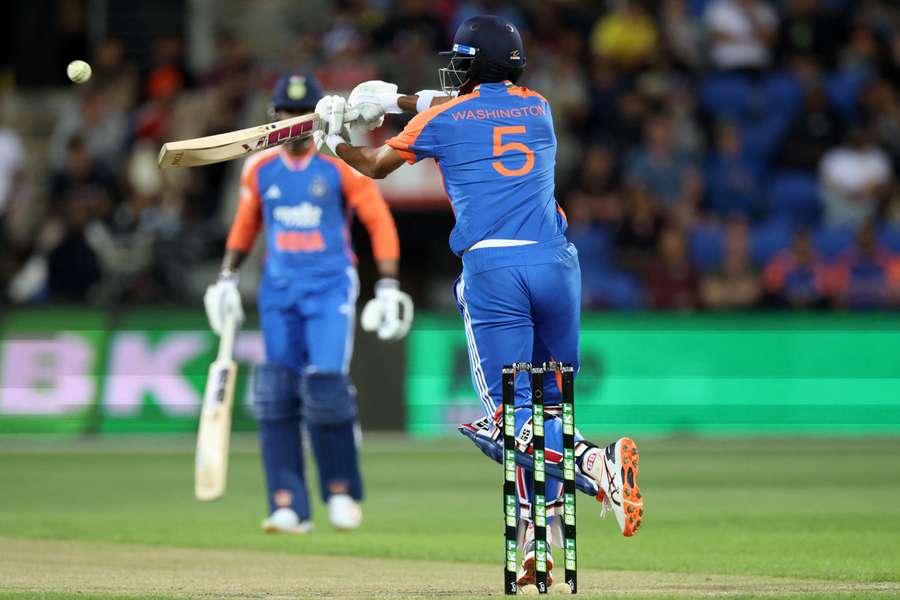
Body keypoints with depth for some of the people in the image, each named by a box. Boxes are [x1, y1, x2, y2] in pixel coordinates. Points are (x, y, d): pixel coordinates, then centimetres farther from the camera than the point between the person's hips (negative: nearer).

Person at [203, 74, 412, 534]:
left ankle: (342, 491, 4)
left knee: (326, 387, -16)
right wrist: (227, 279, 14)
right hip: (279, 288, 4)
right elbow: (246, 224, 21)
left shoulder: (341, 165, -6)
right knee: (276, 394, -5)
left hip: (331, 287, -4)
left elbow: (379, 222, -3)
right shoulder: (259, 168, 6)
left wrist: (388, 287, -8)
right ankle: (288, 507, -2)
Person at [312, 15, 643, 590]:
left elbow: (376, 165, 26)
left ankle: (597, 462, -34)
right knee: (551, 403, 14)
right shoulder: (539, 108, 19)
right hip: (557, 263, 4)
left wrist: (333, 140, 44)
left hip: (492, 270, -4)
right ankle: (535, 538, 9)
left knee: (513, 413, -6)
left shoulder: (442, 118, 9)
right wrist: (398, 100, 44)